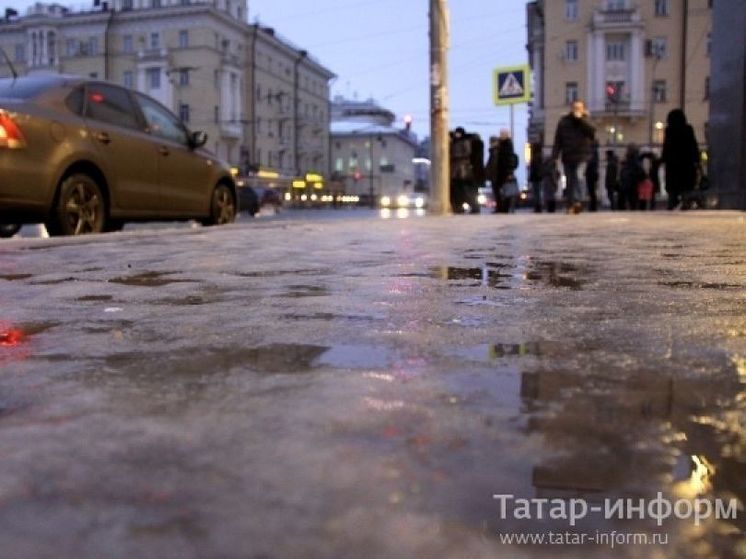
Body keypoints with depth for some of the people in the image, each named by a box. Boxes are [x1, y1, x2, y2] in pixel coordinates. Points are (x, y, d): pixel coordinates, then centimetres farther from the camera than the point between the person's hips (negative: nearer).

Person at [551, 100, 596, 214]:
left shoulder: (585, 121, 6)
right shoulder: (564, 121, 5)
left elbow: (592, 132, -15)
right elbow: (558, 140, 5)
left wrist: (581, 119, -14)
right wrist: (555, 156, -2)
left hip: (581, 156, -2)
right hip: (567, 157, 2)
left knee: (578, 177, -24)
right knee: (570, 182, 7)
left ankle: (577, 201, -30)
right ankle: (570, 205, 13)